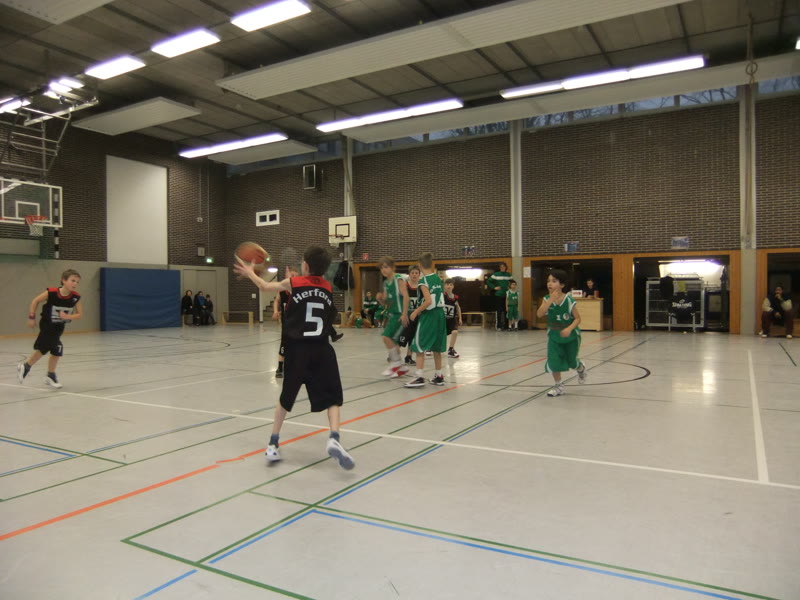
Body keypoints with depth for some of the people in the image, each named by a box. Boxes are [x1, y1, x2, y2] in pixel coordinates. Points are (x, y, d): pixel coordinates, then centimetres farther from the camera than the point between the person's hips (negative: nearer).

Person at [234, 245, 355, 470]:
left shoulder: (292, 283, 2)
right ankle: (334, 439, -19)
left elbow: (266, 287, 20)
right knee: (333, 398, 4)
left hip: (297, 350, 0)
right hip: (321, 350, 0)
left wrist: (249, 273, 36)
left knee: (285, 398, 17)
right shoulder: (328, 287, 8)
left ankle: (273, 444, 24)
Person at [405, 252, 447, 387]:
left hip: (428, 316, -7)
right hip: (440, 313, 7)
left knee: (419, 347, -1)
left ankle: (419, 377, -6)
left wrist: (416, 311, -11)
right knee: (436, 347, 14)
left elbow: (428, 301, -22)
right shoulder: (438, 278, 9)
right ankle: (438, 376, 19)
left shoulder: (423, 280, -13)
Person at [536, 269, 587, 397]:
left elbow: (578, 318, -14)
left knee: (571, 361, 14)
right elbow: (539, 314, -28)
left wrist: (569, 329, -31)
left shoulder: (569, 301, -22)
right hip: (554, 335, 2)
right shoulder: (547, 299, -14)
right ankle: (558, 386, 11)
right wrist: (551, 300, -36)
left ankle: (581, 369, 51)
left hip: (571, 336, -2)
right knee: (553, 361, -10)